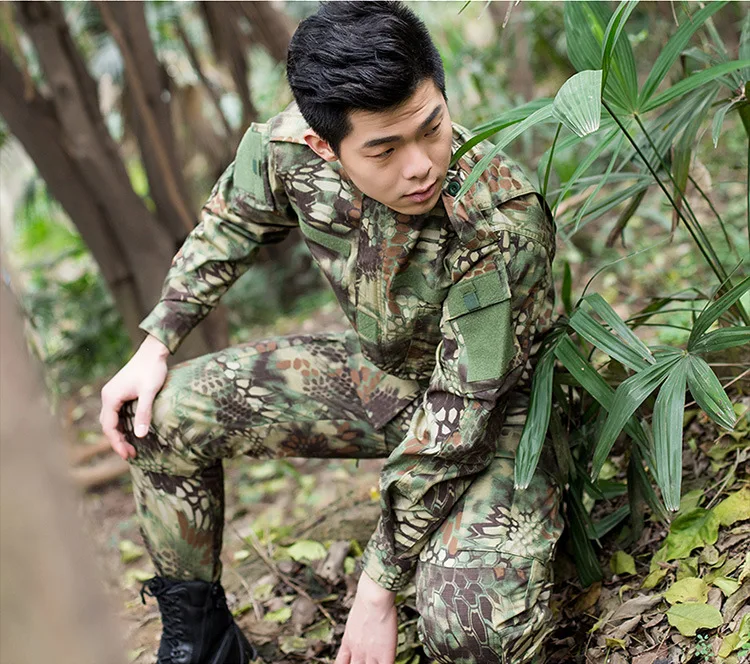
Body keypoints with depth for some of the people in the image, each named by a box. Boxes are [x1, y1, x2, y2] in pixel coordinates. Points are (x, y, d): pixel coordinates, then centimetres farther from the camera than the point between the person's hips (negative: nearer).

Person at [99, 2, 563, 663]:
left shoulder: (504, 224, -36)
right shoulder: (289, 150, -21)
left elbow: (457, 417, -30)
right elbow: (231, 224, 5)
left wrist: (378, 587, -25)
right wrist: (156, 344, -3)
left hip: (494, 404, -5)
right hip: (375, 372, 6)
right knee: (157, 412, -6)